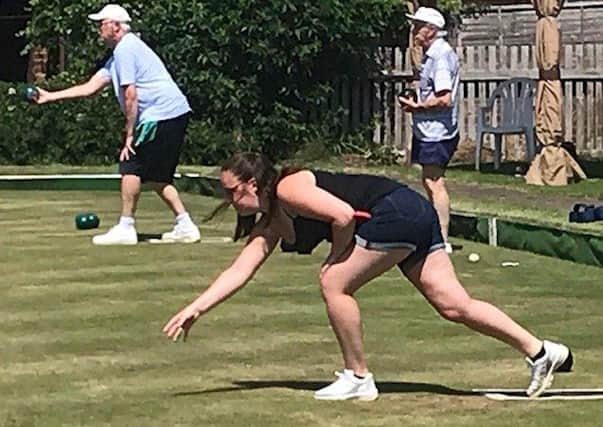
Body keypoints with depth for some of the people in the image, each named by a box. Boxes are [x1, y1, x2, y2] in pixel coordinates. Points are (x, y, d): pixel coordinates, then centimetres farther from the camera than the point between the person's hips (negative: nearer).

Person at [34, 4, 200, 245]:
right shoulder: (117, 55, 23)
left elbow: (130, 95, -16)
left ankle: (125, 229, -4)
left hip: (161, 115, -10)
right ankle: (185, 226, 12)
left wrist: (130, 134, -12)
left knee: (131, 166, -5)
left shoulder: (125, 49, -10)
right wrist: (50, 96, 21)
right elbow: (90, 88, 23)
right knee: (156, 176, 14)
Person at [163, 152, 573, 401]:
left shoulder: (288, 189, -11)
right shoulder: (270, 225, 16)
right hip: (415, 214, 10)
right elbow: (238, 272, 16)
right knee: (454, 304, 3)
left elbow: (343, 215, -20)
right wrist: (195, 309, 12)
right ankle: (542, 351, 3)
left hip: (397, 211, -10)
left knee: (334, 283, -7)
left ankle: (358, 378, 1)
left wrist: (336, 259, -7)